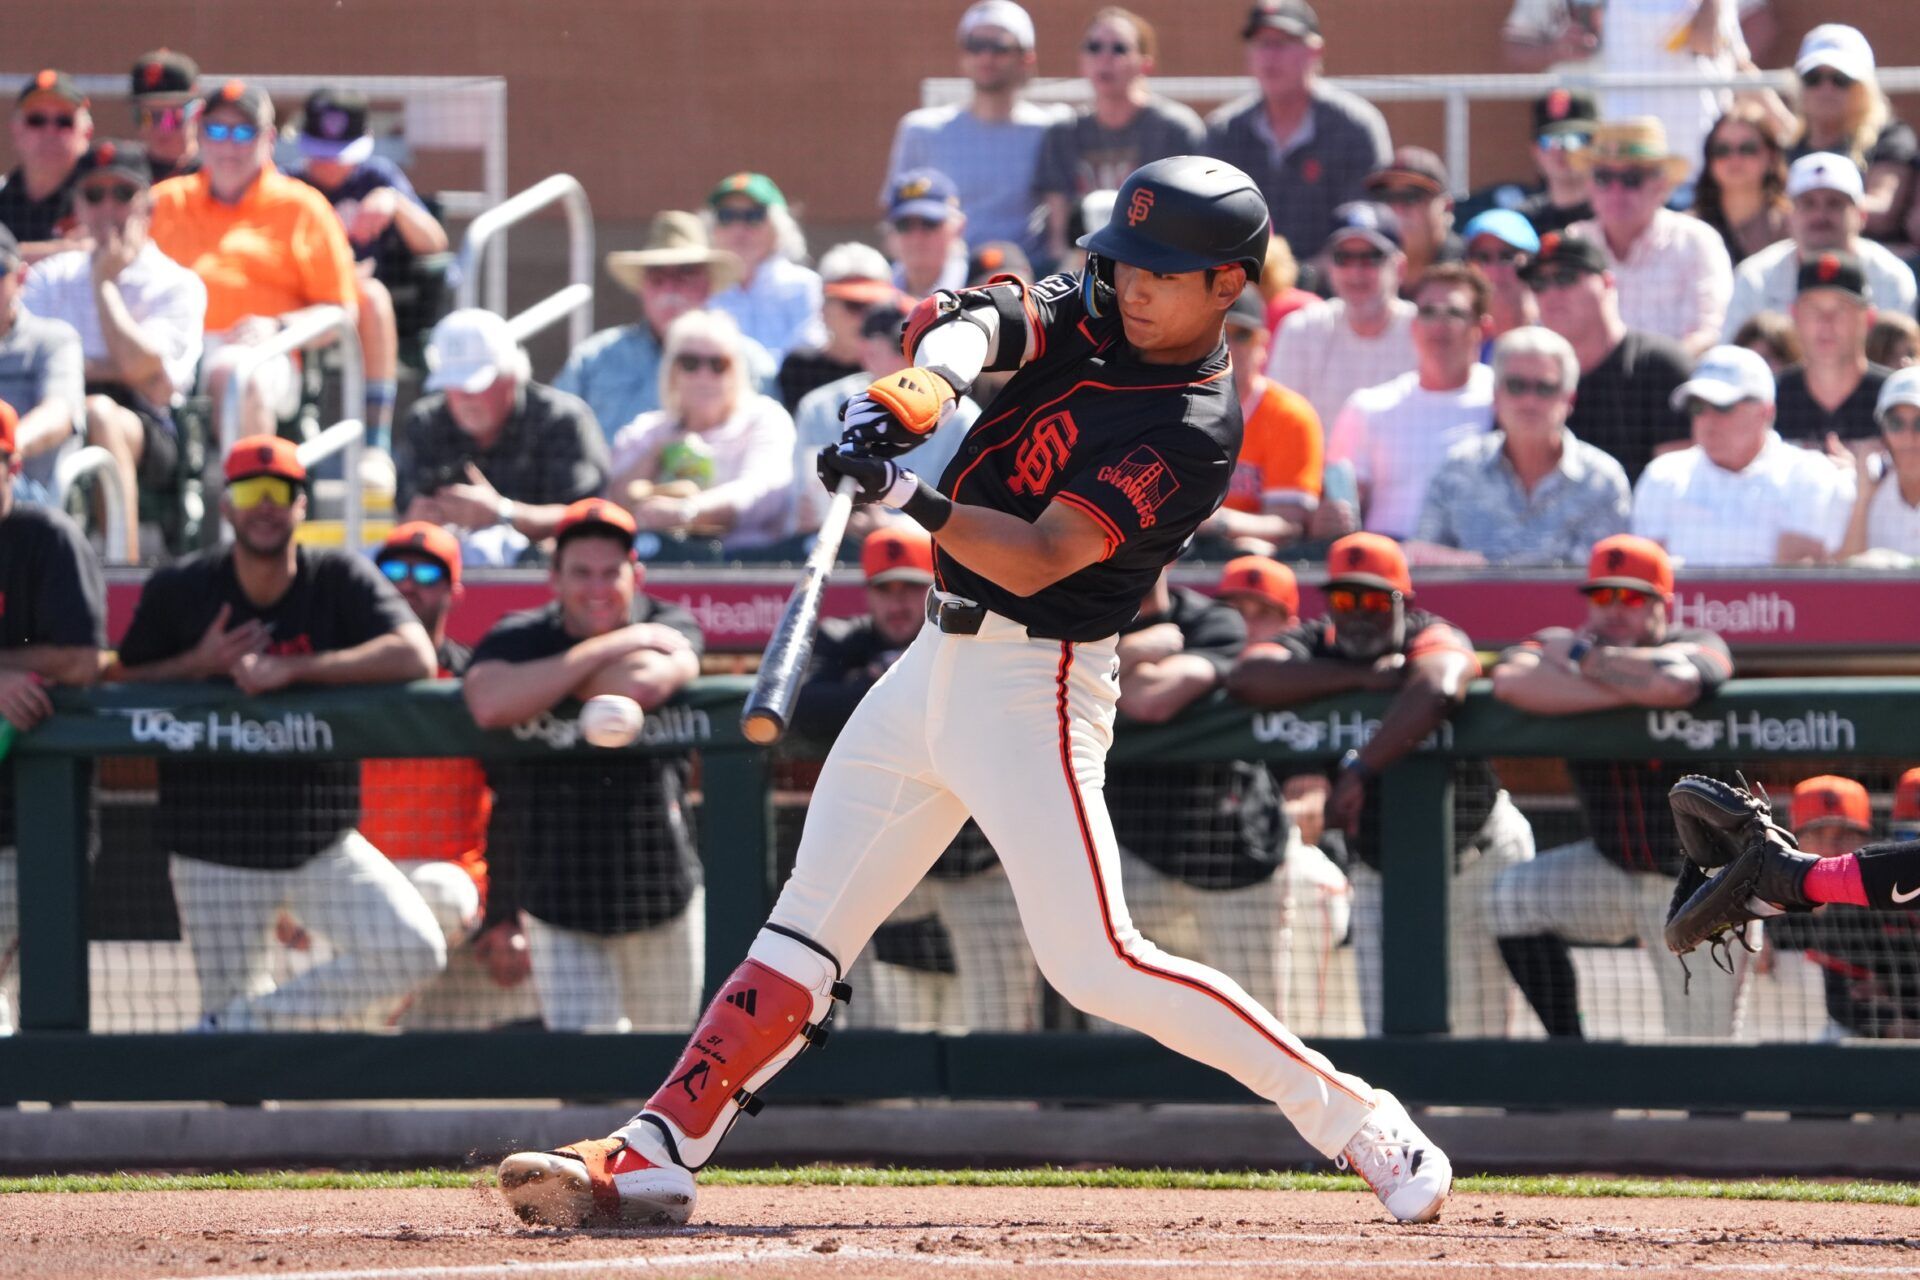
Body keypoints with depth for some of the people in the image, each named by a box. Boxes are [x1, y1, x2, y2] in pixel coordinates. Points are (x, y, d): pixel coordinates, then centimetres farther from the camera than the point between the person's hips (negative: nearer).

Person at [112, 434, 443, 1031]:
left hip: (322, 841, 1)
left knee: (414, 950, -18)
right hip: (214, 852, -1)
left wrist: (289, 670, -25)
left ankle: (254, 1022, -7)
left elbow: (414, 656, -20)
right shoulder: (176, 591, -2)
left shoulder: (341, 579, -5)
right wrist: (197, 665, -16)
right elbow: (117, 685, 3)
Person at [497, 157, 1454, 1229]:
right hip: (941, 660, 8)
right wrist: (924, 387, -34)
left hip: (1033, 686, -8)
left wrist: (910, 496, -39)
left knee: (1094, 963, -14)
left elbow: (1038, 560, -25)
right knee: (805, 933, 7)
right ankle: (653, 1159, 8)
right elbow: (973, 321, -13)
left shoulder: (1192, 432, -17)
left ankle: (1359, 1125, -6)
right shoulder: (1094, 313, 5)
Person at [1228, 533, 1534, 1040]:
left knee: (1477, 1035, -1)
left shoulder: (1436, 640, -20)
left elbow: (1435, 690, -44)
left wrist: (1359, 772, -50)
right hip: (1376, 869, 3)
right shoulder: (1315, 647, -8)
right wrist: (1363, 678, -29)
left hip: (1474, 859, -3)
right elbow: (1246, 676, -29)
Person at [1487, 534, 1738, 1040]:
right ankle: (1566, 1048, -4)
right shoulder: (1559, 645, -3)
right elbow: (1511, 681, -27)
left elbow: (1671, 683, -39)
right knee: (1514, 895, -15)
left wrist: (1581, 657, -23)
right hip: (1611, 866, 5)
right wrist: (1627, 691, -28)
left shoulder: (1698, 647, -13)